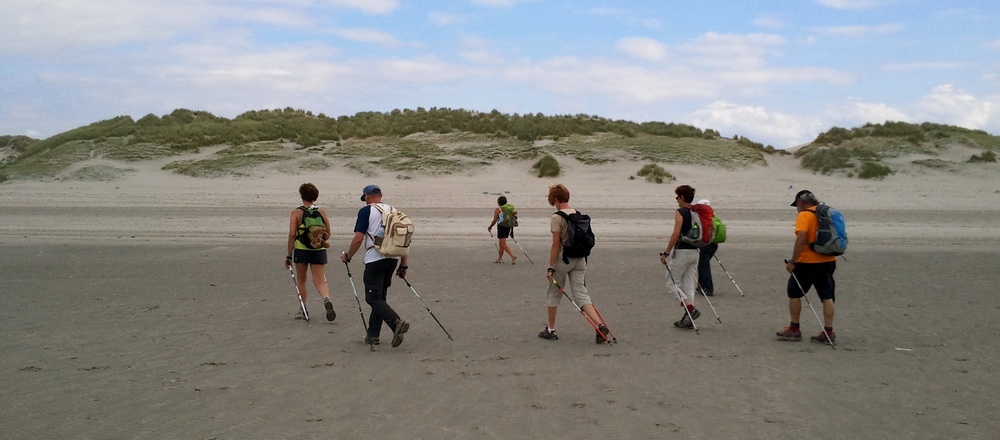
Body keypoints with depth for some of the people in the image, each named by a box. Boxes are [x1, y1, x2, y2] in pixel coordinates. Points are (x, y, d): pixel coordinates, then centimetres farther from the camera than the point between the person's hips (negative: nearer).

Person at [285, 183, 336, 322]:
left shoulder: (297, 213, -3)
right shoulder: (322, 212, 4)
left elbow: (292, 234, -10)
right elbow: (328, 235, 7)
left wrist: (289, 255, -4)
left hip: (301, 250, -2)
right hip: (319, 251, 2)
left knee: (301, 281, 16)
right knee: (320, 281, 1)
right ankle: (327, 300, -27)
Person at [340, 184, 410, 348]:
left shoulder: (366, 211, -5)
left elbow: (358, 239, -10)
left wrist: (347, 256, 6)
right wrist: (403, 265, 19)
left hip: (375, 259, -7)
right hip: (393, 258, 7)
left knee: (373, 297, -5)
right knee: (380, 296, 16)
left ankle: (396, 322, -26)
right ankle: (373, 334, 19)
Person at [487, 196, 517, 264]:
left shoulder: (497, 210, -5)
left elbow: (494, 221, -8)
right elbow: (512, 221, 11)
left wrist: (489, 227, 8)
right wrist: (512, 231, 17)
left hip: (501, 227, -7)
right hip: (508, 227, 7)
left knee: (503, 245, -7)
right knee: (501, 243, 19)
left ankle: (513, 256, -22)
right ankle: (500, 258, 25)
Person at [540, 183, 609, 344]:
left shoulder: (556, 218, -13)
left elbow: (556, 244, -16)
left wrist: (551, 267, -12)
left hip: (563, 259, -6)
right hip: (580, 259, 6)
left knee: (554, 293, 12)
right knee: (581, 294, 4)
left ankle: (551, 330, 21)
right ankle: (601, 325, -14)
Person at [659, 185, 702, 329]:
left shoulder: (680, 212, -12)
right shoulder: (697, 213, 10)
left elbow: (676, 234, -21)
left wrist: (666, 253, -17)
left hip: (681, 251, -7)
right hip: (694, 252, 7)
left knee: (672, 282, 3)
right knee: (688, 285, 10)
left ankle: (690, 308, -14)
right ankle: (688, 318, 9)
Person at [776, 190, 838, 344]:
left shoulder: (804, 215, -12)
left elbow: (801, 238, -24)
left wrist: (793, 261, -21)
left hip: (808, 262, -7)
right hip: (828, 261, 7)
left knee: (794, 292, 7)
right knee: (827, 296, 7)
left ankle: (794, 329, 11)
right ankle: (828, 332, 6)